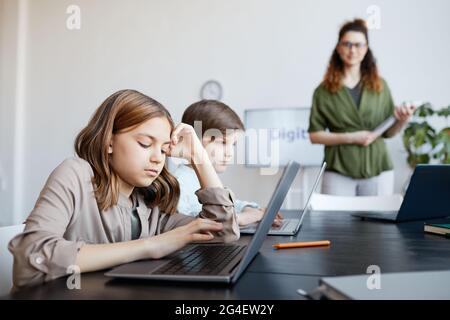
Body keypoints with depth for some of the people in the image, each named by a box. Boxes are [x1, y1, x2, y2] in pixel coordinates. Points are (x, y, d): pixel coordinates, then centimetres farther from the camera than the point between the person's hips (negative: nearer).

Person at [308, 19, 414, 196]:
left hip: (377, 171, 2)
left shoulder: (380, 86, 6)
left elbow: (388, 132, 10)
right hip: (339, 172, -2)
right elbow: (314, 135, -2)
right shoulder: (324, 90, -1)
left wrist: (402, 120, -11)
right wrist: (350, 137, -13)